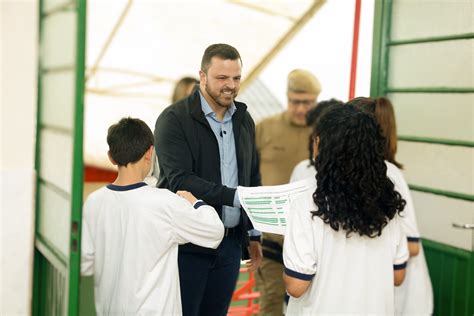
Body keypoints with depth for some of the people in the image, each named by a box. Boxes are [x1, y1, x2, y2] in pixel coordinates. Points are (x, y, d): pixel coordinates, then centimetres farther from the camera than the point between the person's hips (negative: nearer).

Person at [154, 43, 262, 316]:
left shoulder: (244, 120, 11)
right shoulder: (174, 119, -9)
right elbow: (180, 180, -19)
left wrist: (254, 234, 15)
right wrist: (235, 196, -26)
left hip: (231, 242, 5)